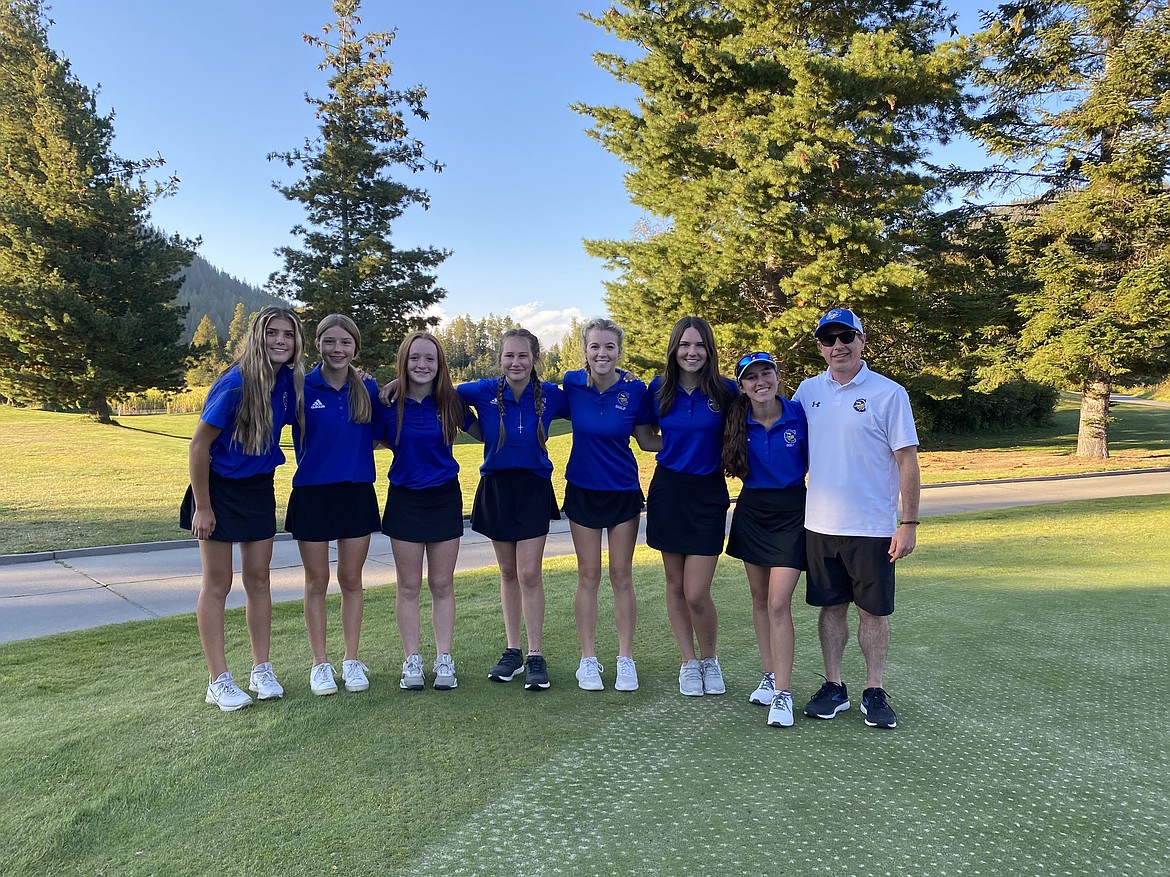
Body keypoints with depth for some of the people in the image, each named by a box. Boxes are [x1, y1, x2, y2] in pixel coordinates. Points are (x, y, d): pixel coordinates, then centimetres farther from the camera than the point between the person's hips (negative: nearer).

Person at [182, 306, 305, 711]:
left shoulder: (290, 381, -7)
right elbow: (198, 445, -18)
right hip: (220, 489, -5)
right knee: (217, 584, 4)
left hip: (259, 489, 5)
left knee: (258, 579, 11)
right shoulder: (235, 384, -23)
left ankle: (261, 670, 22)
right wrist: (202, 506, -14)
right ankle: (219, 681, 14)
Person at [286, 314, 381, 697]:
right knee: (317, 582, 8)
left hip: (357, 493, 2)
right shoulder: (303, 388, -7)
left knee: (351, 580, 11)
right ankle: (320, 664, 21)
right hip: (313, 493, -2)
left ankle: (352, 660, 23)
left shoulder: (368, 390, 1)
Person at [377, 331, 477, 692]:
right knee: (409, 586, 8)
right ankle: (411, 661, 19)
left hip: (444, 498, 0)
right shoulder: (389, 402, -5)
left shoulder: (450, 401, -4)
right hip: (404, 499, 0)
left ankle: (444, 661, 19)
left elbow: (483, 432, 5)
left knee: (442, 584, 9)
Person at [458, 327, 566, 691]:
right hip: (496, 487, 2)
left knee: (529, 574, -5)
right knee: (508, 573, 12)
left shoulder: (550, 395, -8)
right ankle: (512, 651, 24)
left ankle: (536, 656, 7)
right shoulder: (484, 392, -7)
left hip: (534, 488, -2)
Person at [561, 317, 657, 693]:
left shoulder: (635, 389, -10)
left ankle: (626, 660, 19)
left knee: (621, 577, 6)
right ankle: (588, 660, 20)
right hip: (583, 490, 1)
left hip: (623, 492, -1)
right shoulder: (572, 383, -8)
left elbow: (647, 441, -1)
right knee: (588, 576, 8)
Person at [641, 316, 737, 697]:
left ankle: (710, 659, 22)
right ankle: (688, 662, 27)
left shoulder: (725, 391, -6)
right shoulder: (658, 389, 1)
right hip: (667, 490, 3)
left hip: (708, 494, -3)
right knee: (675, 585, 11)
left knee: (697, 593, -6)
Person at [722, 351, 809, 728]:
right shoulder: (738, 422, -3)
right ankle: (770, 676, 26)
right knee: (759, 598, 12)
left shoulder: (799, 414, -10)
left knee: (779, 603, -10)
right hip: (751, 511, 4)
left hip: (791, 513, -4)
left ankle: (782, 694, -2)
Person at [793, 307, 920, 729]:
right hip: (820, 524, 3)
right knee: (831, 606, 12)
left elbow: (907, 461, -6)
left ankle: (874, 691, 21)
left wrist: (909, 523, -9)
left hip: (873, 526, -3)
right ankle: (833, 687, 24)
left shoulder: (888, 393, -6)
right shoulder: (807, 391, 5)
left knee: (873, 610, 7)